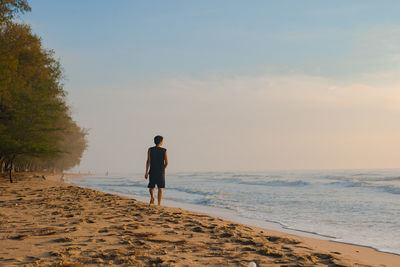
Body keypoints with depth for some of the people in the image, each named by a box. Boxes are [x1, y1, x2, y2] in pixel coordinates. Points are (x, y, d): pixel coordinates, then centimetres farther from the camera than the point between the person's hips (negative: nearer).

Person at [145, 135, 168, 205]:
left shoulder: (150, 150, -1)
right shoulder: (164, 150, -2)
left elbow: (148, 161, -8)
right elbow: (166, 163, -2)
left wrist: (146, 172, -8)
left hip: (152, 171, 1)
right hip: (161, 173, 0)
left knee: (151, 186, 15)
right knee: (160, 188, 7)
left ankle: (152, 196, -16)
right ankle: (159, 204, 1)